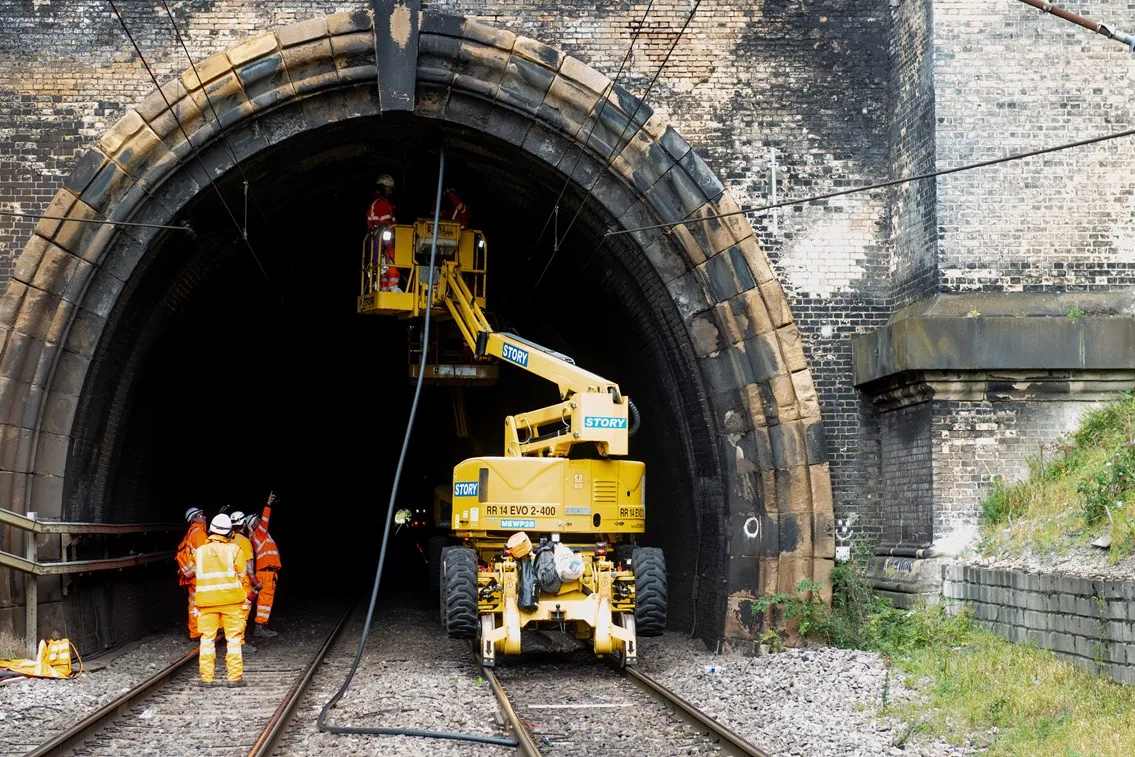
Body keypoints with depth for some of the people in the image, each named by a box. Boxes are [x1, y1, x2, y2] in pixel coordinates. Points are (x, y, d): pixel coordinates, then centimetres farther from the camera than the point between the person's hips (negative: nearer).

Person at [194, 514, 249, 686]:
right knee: (234, 638, 6)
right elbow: (242, 572, 2)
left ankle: (206, 677, 9)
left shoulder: (200, 551, 0)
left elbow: (198, 572, 8)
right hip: (230, 599, -2)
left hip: (207, 600, 2)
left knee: (207, 638, 9)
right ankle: (234, 677, 4)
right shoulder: (234, 550, -7)